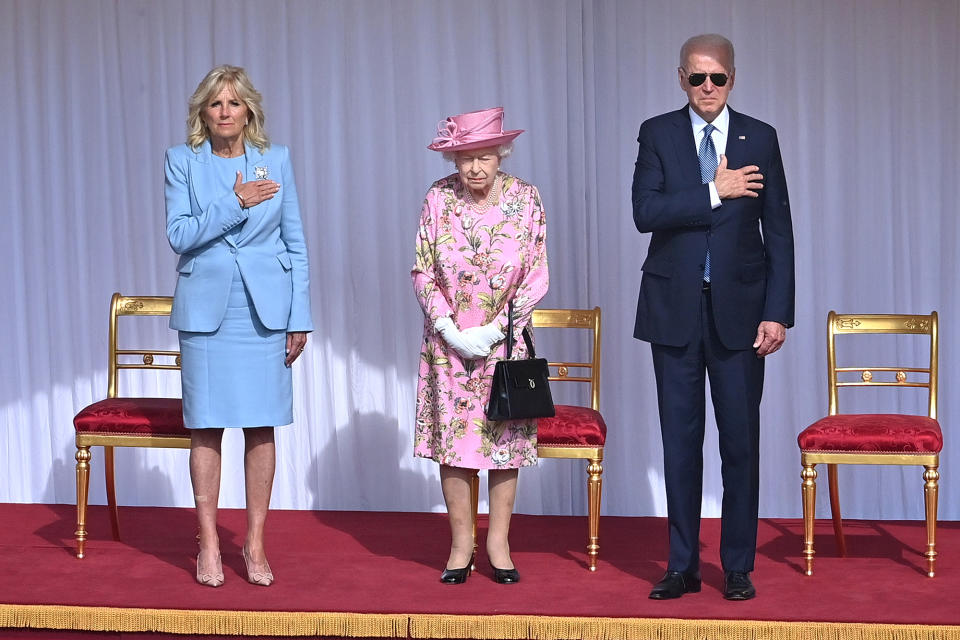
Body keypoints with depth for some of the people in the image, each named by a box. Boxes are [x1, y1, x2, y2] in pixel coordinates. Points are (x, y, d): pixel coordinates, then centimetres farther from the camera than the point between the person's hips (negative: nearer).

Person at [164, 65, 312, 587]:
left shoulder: (276, 161, 6)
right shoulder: (182, 162, 3)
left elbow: (295, 244, 7)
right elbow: (179, 235, -7)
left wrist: (300, 318, 3)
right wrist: (235, 204, -16)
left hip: (264, 309, 1)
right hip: (205, 308, -1)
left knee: (261, 426, 3)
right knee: (206, 426, 1)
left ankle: (255, 544, 12)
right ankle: (208, 545, 11)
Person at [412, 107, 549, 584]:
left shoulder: (524, 199, -6)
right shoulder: (439, 199, -5)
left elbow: (537, 276, -4)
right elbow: (422, 272, -1)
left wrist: (493, 330, -11)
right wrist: (450, 330, -11)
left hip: (505, 340, 0)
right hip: (448, 342, 0)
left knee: (505, 435, 2)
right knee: (452, 437, 1)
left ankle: (498, 543, 13)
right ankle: (461, 544, 10)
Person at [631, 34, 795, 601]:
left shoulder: (760, 139, 4)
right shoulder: (657, 134, 3)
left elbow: (779, 232, 3)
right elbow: (646, 212, -10)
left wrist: (778, 313, -4)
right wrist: (714, 193, -17)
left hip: (738, 309, 0)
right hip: (674, 309, 0)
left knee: (741, 441, 3)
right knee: (680, 440, 6)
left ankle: (738, 568, 13)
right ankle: (683, 566, 15)